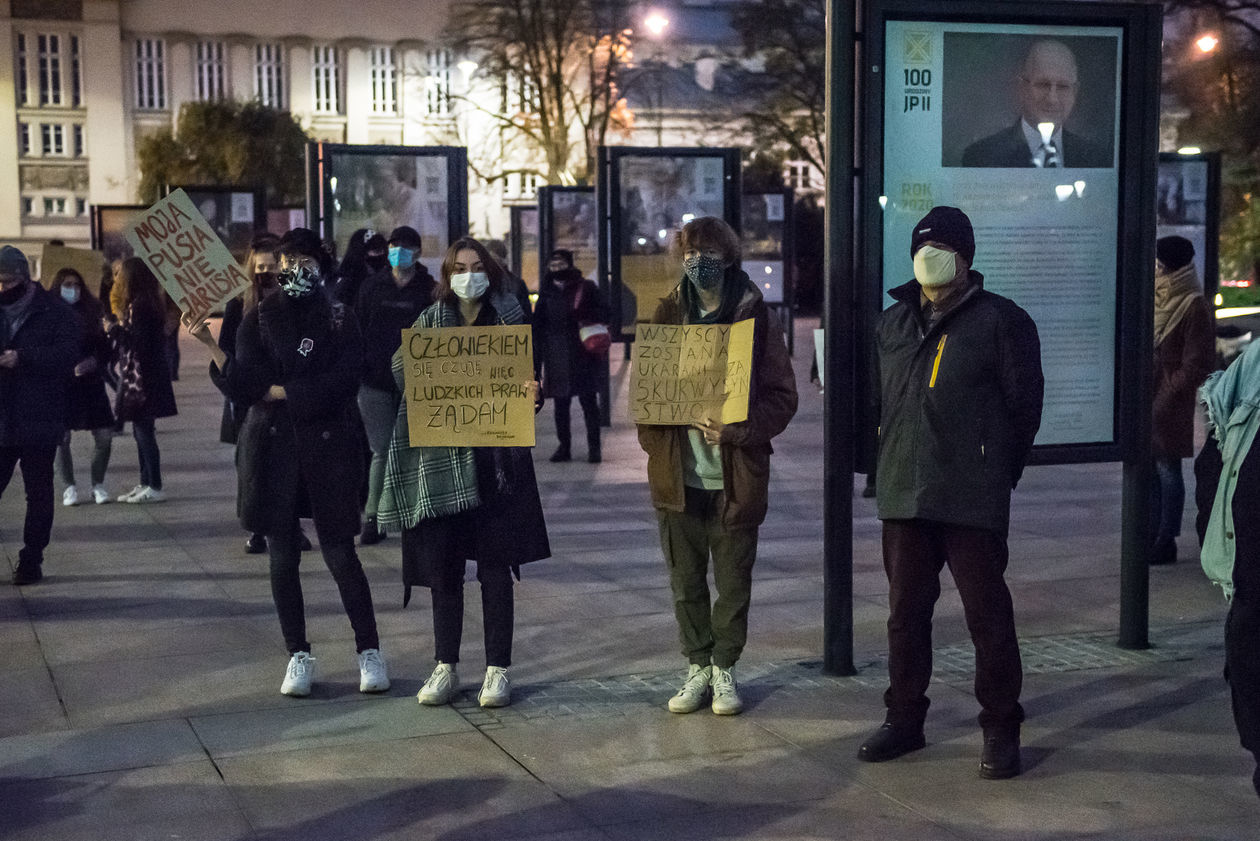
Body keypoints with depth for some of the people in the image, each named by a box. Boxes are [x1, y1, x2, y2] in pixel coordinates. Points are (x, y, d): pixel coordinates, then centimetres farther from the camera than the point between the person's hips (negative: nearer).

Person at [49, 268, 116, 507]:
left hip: (90, 382, 2)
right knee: (62, 437, -1)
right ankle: (69, 487, 13)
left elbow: (106, 346, 8)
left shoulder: (92, 311, 7)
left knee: (104, 434, -3)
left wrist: (94, 362, -9)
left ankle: (98, 485, 13)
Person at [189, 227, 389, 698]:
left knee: (340, 554, -2)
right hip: (272, 448, 2)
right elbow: (241, 385, -6)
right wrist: (210, 345, -19)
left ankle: (369, 652, 8)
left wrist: (276, 391, -9)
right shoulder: (260, 319, 6)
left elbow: (334, 389, -11)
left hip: (327, 448, -2)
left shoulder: (339, 320, 1)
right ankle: (299, 656, 17)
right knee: (283, 557, 6)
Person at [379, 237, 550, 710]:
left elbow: (527, 378, 7)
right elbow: (402, 374, 4)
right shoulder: (428, 323, 6)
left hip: (496, 459, -1)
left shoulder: (510, 319, 5)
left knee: (494, 568, 2)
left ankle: (498, 669, 11)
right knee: (443, 566, 6)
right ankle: (445, 668, 17)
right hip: (441, 461, 1)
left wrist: (531, 394, -15)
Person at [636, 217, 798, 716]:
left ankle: (724, 669, 22)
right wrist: (654, 441, -5)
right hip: (678, 474, 3)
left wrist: (737, 430, -19)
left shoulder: (756, 317, -3)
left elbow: (782, 395, -4)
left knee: (733, 582, 7)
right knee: (685, 581, 11)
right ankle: (697, 667, 24)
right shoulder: (668, 314, 6)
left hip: (735, 474, -3)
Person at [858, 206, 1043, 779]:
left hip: (973, 501, -5)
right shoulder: (892, 323, 15)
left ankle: (1001, 729, 10)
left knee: (987, 613, -1)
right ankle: (904, 718, 25)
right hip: (903, 496, 6)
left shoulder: (1000, 320, -2)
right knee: (905, 611, 13)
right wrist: (891, 464, 14)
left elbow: (1024, 404, -2)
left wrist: (995, 473, -2)